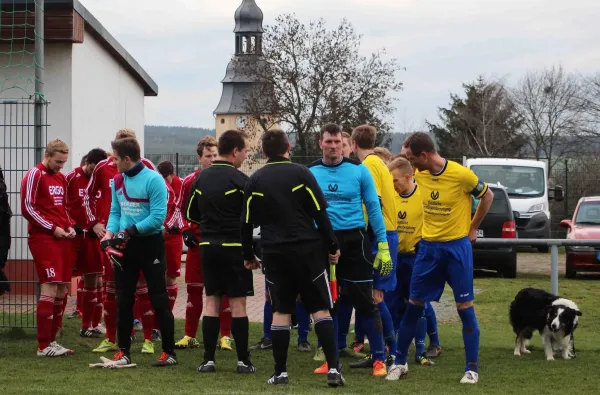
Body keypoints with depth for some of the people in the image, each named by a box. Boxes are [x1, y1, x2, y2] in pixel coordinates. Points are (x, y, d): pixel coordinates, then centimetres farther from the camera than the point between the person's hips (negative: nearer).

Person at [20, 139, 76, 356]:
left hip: (61, 238, 8)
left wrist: (69, 226, 7)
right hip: (43, 238, -8)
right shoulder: (35, 176, -7)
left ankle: (51, 340, 15)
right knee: (50, 288, -13)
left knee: (61, 290, 7)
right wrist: (52, 228, -13)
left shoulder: (61, 178, 18)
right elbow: (27, 208, -11)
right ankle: (43, 346, -11)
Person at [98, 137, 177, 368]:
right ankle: (123, 351, 16)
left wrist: (131, 231, -22)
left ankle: (169, 353, 4)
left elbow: (158, 216, -19)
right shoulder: (118, 181, 6)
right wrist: (110, 233, -5)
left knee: (159, 300, -2)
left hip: (150, 243, -6)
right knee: (123, 300, 8)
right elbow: (115, 212, 12)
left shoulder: (153, 180, -15)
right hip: (125, 245, 6)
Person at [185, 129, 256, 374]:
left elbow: (190, 213, 14)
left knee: (212, 301, 9)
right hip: (234, 246, -5)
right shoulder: (239, 179, -12)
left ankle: (208, 360, 6)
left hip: (208, 246, 5)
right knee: (238, 303, 0)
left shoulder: (201, 178, 6)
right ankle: (243, 361, 1)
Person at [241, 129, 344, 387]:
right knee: (321, 309, 1)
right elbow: (320, 213, -4)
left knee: (280, 312, 9)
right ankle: (333, 368, -8)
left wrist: (248, 256, 17)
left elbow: (247, 222, 6)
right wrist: (332, 247, 3)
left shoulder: (255, 181, 4)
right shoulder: (301, 174, -2)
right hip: (308, 249, -2)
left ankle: (280, 372, 7)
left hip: (275, 253, 2)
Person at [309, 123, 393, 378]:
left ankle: (379, 359, 5)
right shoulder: (310, 173, 3)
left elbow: (373, 208, 1)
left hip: (353, 242, -2)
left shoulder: (358, 170, -2)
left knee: (365, 302, -2)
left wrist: (383, 247, -4)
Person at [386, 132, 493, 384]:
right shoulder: (420, 174, -2)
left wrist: (472, 228, 3)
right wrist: (432, 228, 8)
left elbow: (488, 196, 0)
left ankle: (472, 369, 7)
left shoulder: (462, 175, -16)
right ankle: (399, 363, 18)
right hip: (428, 247, 5)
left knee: (465, 308, -1)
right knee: (413, 306, 7)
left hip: (457, 247, -5)